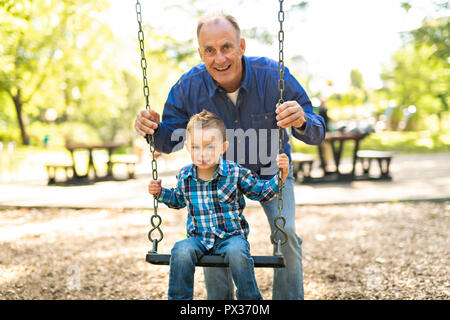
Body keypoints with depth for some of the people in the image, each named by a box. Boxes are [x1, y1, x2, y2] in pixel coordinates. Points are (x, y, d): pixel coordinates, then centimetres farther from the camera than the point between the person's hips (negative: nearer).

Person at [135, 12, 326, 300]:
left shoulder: (273, 75, -29)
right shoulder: (188, 87, -23)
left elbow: (317, 133, -25)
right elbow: (171, 140, -10)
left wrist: (302, 122, -50)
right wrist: (153, 129, -34)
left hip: (271, 169, -1)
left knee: (285, 233, -14)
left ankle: (289, 298, 8)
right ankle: (220, 299, 15)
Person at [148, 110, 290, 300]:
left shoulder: (236, 173, -5)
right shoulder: (184, 177, 4)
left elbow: (262, 192, 4)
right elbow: (179, 200, 26)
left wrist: (281, 176, -10)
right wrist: (160, 193, 10)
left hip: (232, 236, -2)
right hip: (198, 238, 2)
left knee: (237, 253, -34)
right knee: (181, 252, -29)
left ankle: (251, 298, -13)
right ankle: (179, 298, -11)